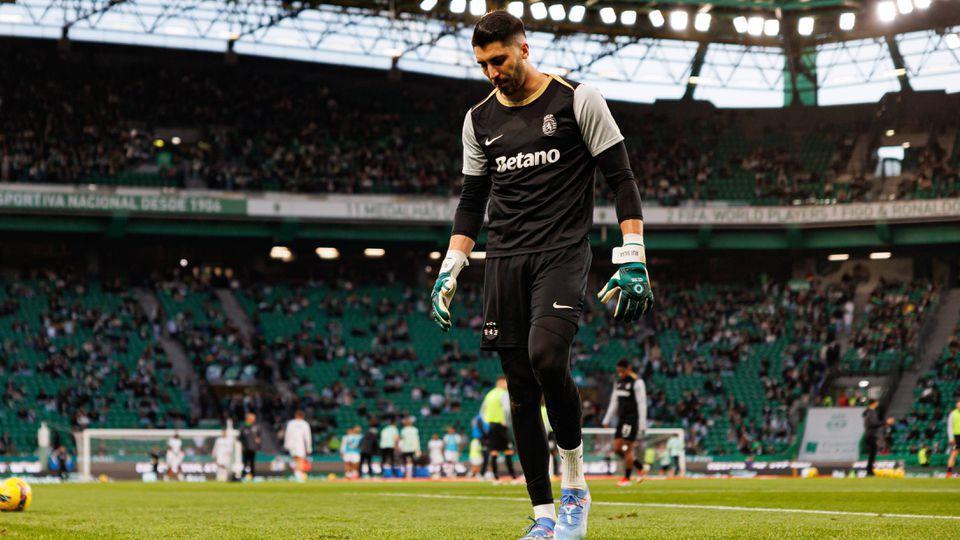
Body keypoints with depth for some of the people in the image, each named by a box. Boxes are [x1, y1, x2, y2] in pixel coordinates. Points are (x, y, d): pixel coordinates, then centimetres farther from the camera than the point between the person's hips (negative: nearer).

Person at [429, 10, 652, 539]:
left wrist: (633, 260, -8)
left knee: (546, 356, -26)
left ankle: (575, 485, -7)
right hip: (504, 258, 5)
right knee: (520, 385, 0)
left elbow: (621, 178, 0)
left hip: (562, 252, -5)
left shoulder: (577, 101, -1)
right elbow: (472, 202, 20)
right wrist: (449, 271, 10)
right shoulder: (479, 119, 13)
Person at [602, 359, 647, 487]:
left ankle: (626, 478, 0)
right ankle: (640, 468, 17)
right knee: (617, 449, 3)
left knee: (627, 449, -8)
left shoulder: (637, 382, -9)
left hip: (632, 419, -8)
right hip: (621, 419, 8)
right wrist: (607, 420, 16)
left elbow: (641, 404, -12)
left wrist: (642, 424, -16)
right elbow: (614, 402, 20)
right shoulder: (618, 382, 14)